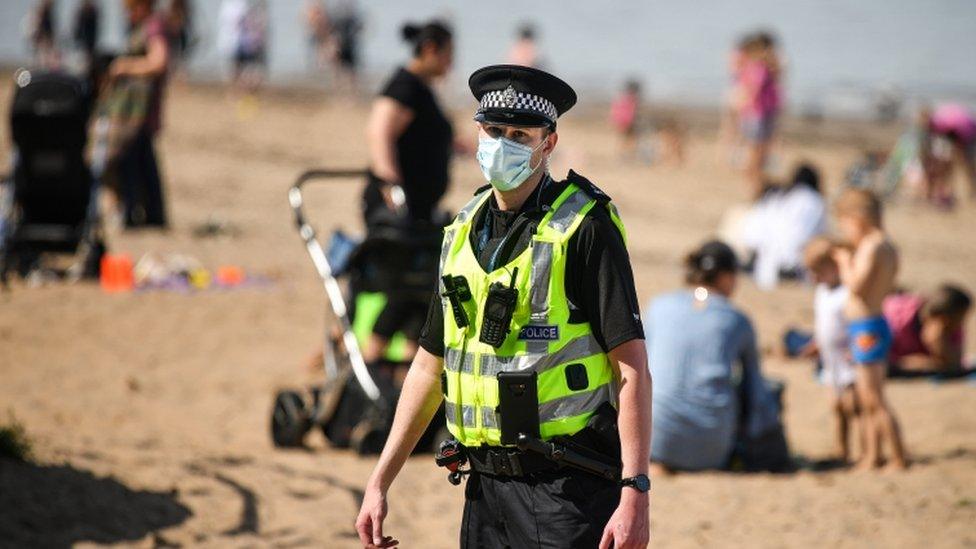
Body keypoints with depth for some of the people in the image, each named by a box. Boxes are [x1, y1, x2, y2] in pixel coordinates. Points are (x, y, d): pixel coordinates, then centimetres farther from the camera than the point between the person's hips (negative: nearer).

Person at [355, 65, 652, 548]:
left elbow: (632, 367, -12)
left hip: (569, 489, -6)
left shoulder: (583, 227, -8)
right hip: (487, 485, 6)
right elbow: (431, 364, 20)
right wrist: (380, 481, 16)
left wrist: (635, 492, -20)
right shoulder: (465, 230, 13)